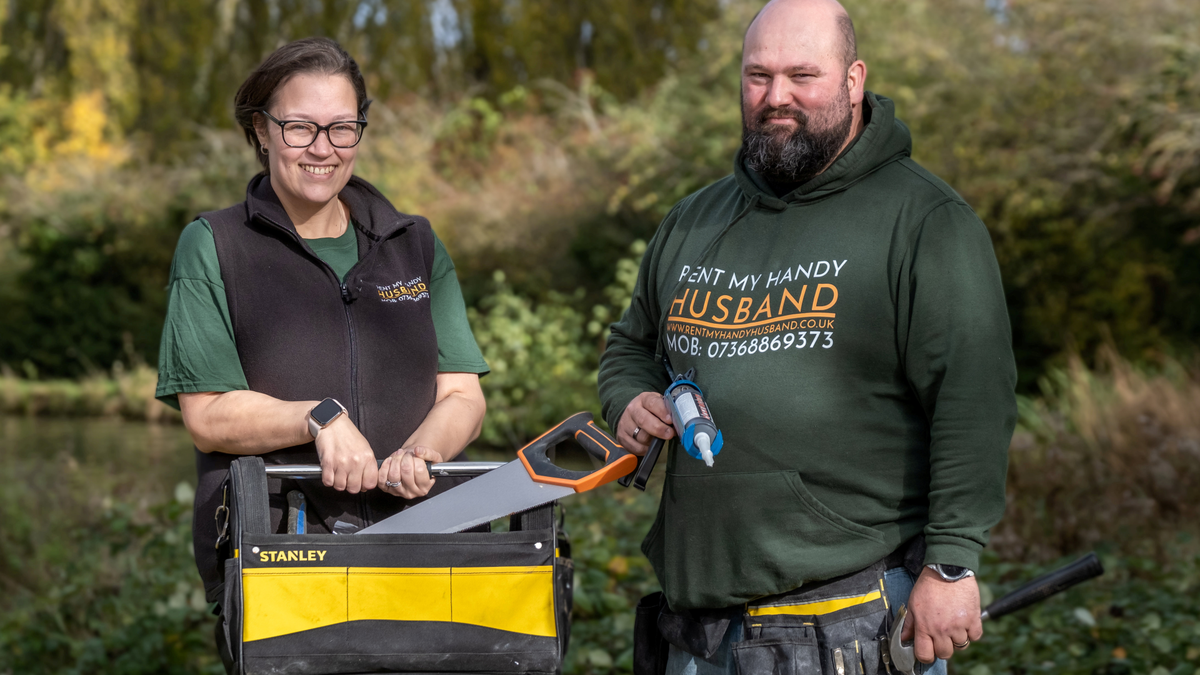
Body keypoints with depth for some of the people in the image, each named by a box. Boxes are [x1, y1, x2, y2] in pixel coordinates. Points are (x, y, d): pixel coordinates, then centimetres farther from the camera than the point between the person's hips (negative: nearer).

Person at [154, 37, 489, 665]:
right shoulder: (212, 248, 8)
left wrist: (416, 454, -10)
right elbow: (206, 414, 1)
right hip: (269, 552, -2)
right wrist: (320, 419, -15)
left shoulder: (415, 245, 18)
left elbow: (462, 396, 12)